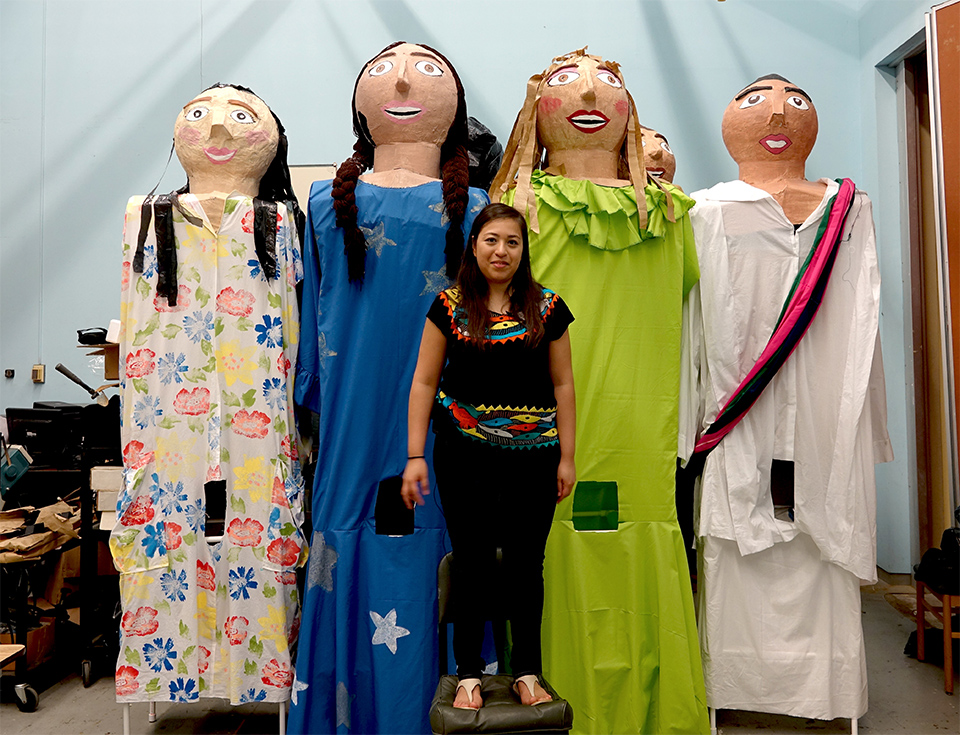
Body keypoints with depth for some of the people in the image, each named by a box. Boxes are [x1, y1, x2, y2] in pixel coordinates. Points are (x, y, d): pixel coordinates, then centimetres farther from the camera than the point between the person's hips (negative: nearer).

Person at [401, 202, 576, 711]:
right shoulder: (449, 306, 1)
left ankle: (528, 672, 26)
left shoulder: (546, 309, 3)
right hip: (463, 454, -1)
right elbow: (424, 382, 1)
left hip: (531, 454, 1)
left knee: (527, 564, 9)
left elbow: (562, 384, 6)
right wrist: (415, 456, -3)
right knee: (471, 562, 6)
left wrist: (566, 457, 4)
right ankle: (468, 674, 23)